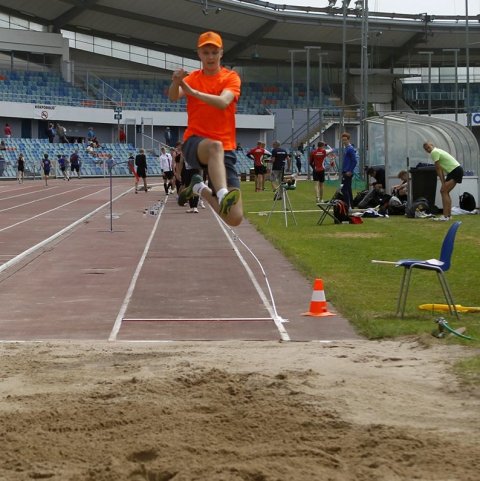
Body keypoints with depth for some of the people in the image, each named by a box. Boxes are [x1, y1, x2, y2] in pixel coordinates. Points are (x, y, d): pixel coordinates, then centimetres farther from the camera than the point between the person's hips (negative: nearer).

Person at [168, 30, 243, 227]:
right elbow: (173, 97, -14)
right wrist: (175, 83, -36)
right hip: (195, 143, -1)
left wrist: (193, 92, -32)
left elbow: (223, 102, -19)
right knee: (215, 146, -42)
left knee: (234, 218, -10)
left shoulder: (231, 77, 4)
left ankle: (200, 188, 16)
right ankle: (223, 196, -58)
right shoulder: (192, 78, 8)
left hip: (226, 149, 1)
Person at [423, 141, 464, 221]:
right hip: (457, 170, 10)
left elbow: (438, 169, -11)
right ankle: (448, 215, 14)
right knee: (445, 192, 13)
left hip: (456, 171, -10)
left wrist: (443, 183, -11)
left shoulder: (434, 152, -9)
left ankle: (445, 216, -18)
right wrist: (444, 182, 11)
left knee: (444, 191, -13)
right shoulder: (437, 151, 20)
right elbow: (440, 169, 17)